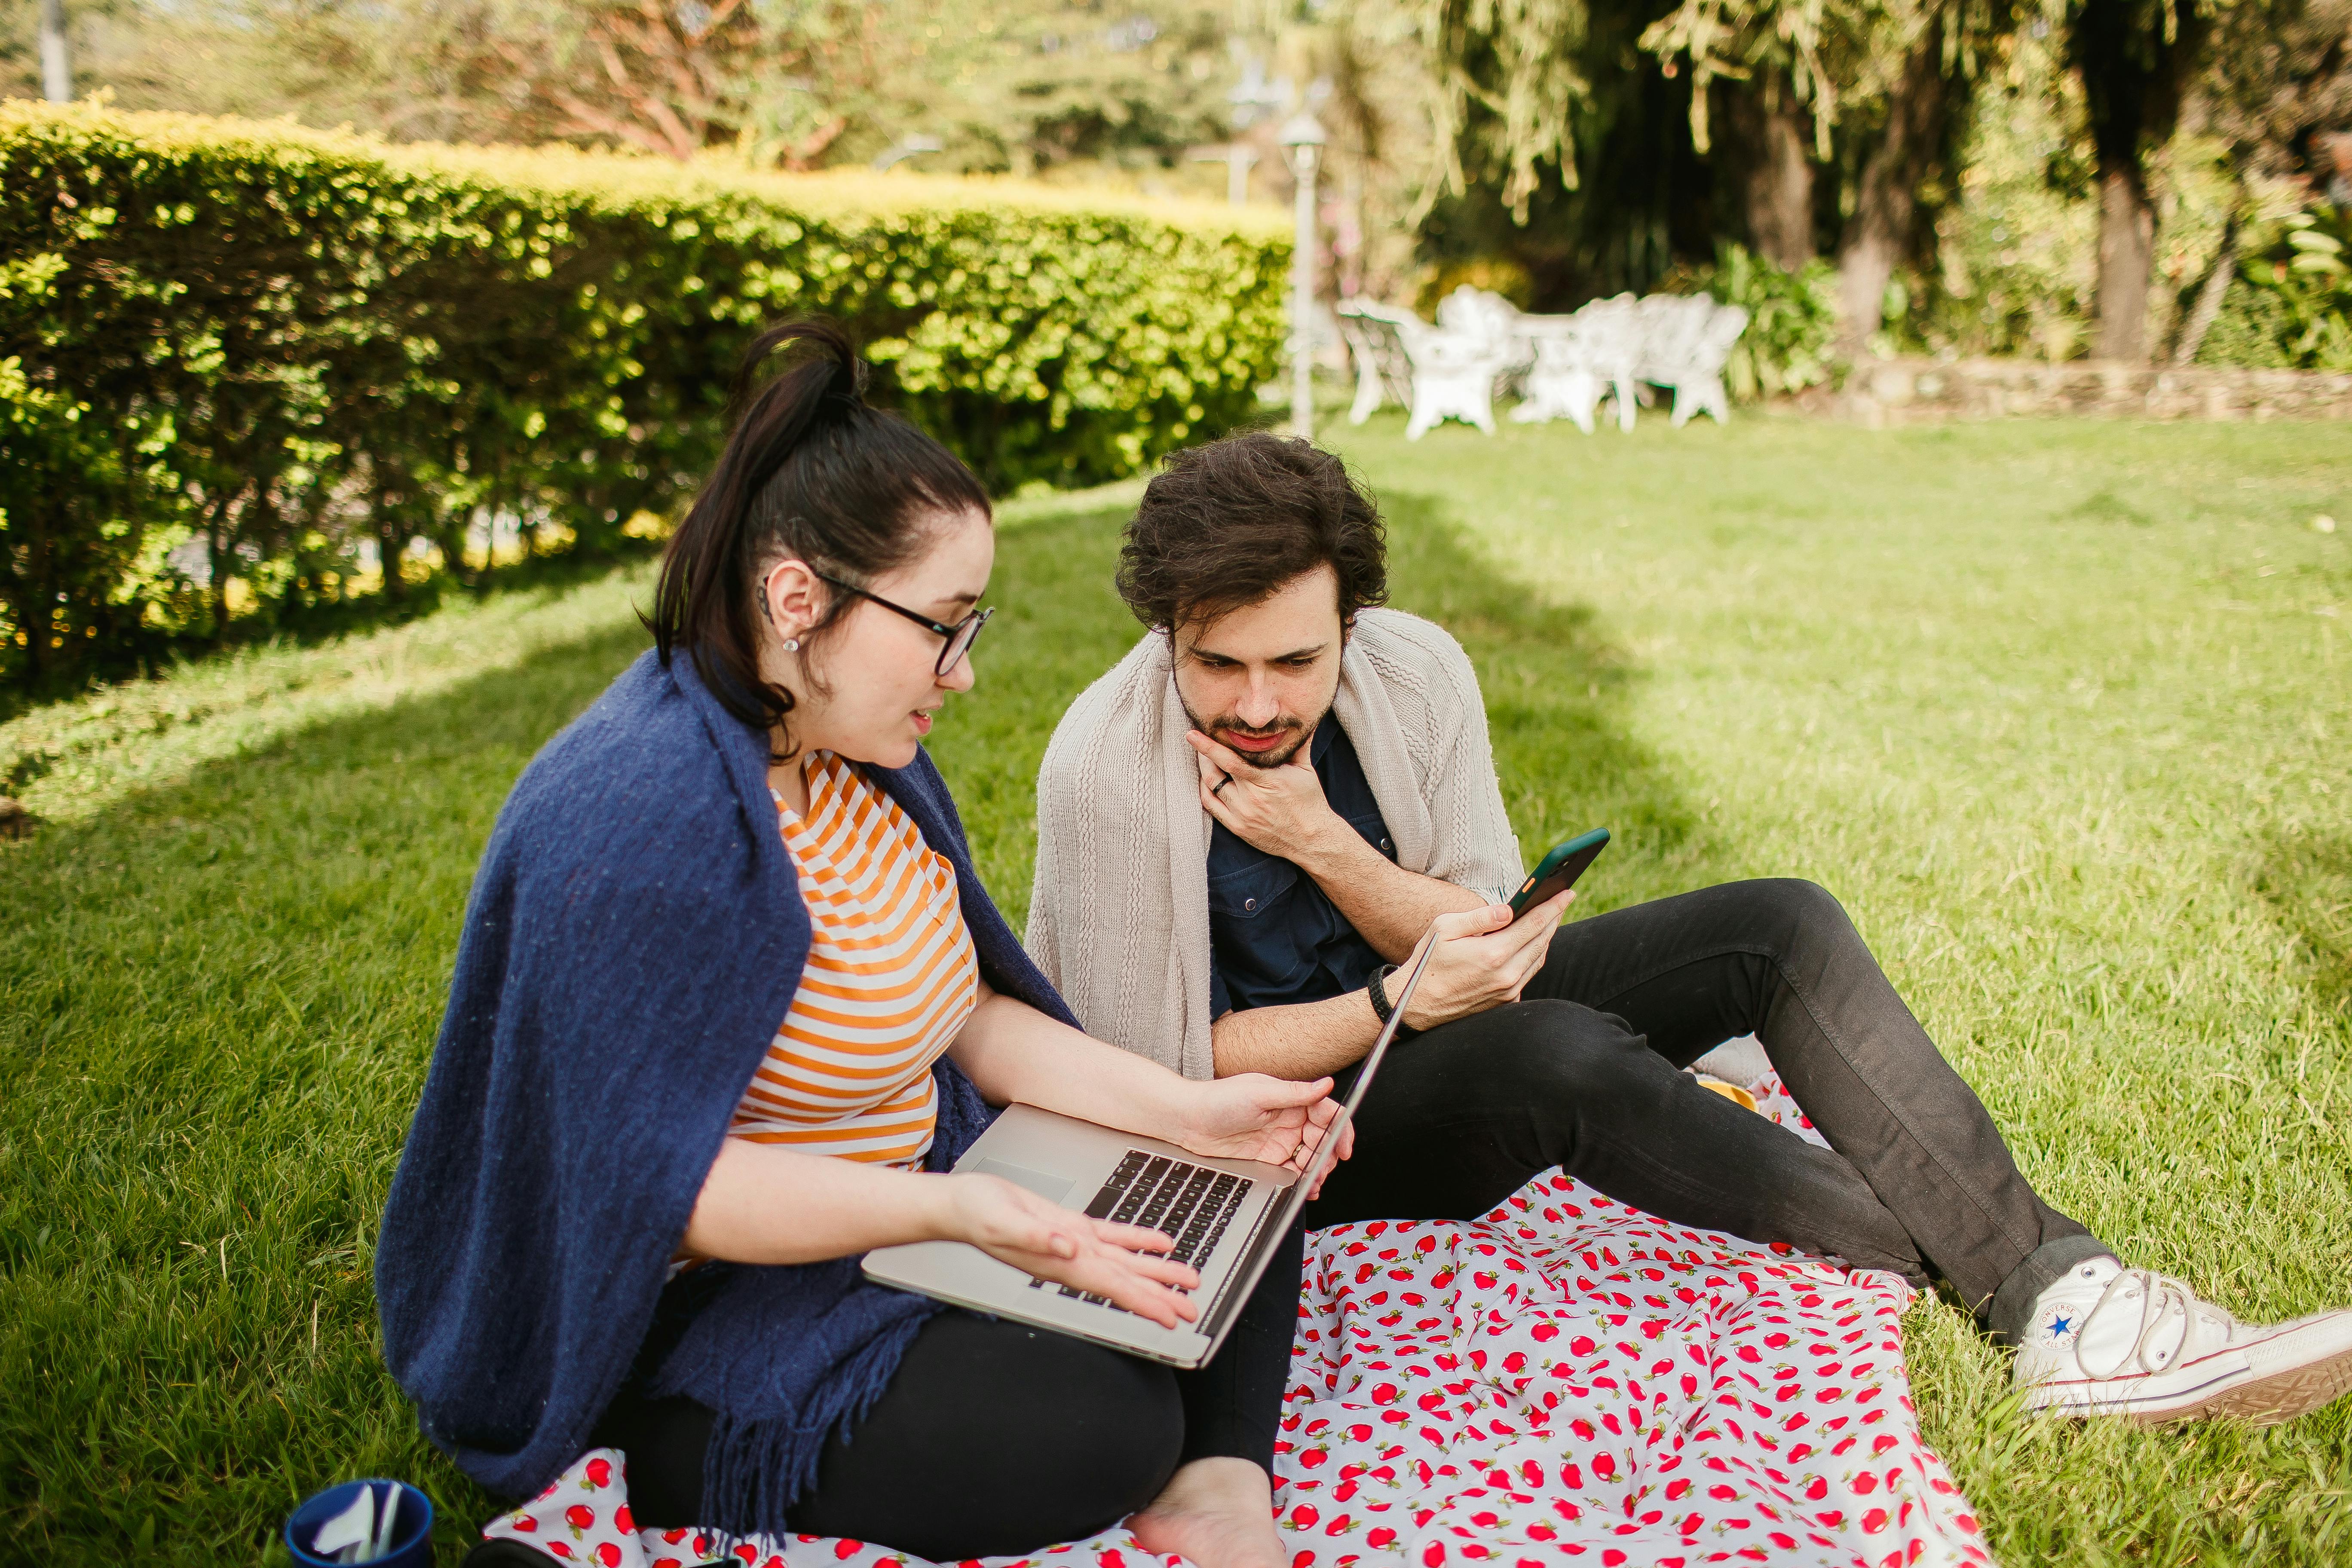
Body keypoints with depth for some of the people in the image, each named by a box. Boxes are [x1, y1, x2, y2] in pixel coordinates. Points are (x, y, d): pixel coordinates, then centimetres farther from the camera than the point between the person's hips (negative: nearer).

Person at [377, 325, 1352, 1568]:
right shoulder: (633, 822, -28)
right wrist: (945, 1209, -37)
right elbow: (650, 1183, -26)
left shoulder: (858, 748, 2)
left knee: (1241, 1201, 7)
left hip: (907, 1204, 10)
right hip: (680, 1319, -9)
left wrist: (1188, 1109, -5)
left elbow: (959, 1010, 6)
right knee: (1100, 1431, -25)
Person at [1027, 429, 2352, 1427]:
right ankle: (1980, 1275, -20)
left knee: (1784, 929, -12)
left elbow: (1489, 945, -7)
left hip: (1435, 1020, 6)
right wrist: (1394, 1007, -31)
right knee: (1566, 1053, -35)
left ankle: (2057, 1283, -17)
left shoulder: (1415, 672, -11)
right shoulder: (1106, 772, -23)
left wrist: (1323, 845, -26)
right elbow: (1155, 1073, -18)